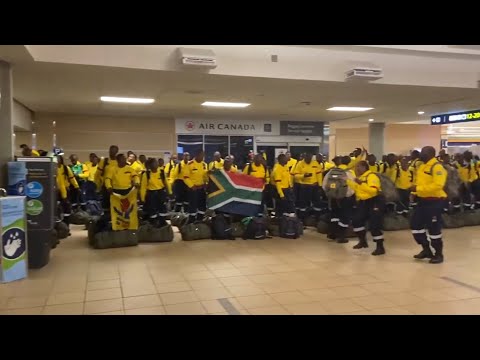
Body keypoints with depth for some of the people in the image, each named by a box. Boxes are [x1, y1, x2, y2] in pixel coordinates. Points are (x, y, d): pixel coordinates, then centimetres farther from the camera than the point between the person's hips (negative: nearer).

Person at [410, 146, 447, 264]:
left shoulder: (437, 167, -17)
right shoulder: (422, 166, 13)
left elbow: (438, 185, -28)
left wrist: (418, 188, -26)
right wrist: (416, 191, 3)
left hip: (434, 201, -10)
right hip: (423, 200, 10)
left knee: (434, 229, -1)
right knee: (415, 225, 11)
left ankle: (439, 254, 17)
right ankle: (426, 249, 26)